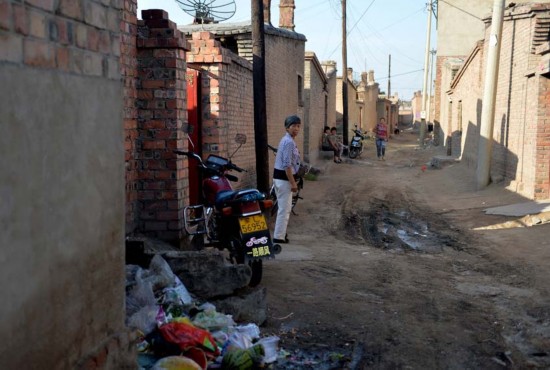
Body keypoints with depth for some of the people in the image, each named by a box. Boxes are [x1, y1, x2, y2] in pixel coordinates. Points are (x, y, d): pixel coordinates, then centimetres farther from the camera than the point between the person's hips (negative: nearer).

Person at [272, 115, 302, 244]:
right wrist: (293, 183, -19)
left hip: (279, 177, 10)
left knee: (285, 208, 19)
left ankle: (280, 233, 29)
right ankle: (279, 236, 1)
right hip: (284, 178, -10)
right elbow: (287, 165, -22)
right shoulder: (289, 142, -18)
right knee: (284, 209, -3)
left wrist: (292, 181, 21)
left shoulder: (287, 140, 14)